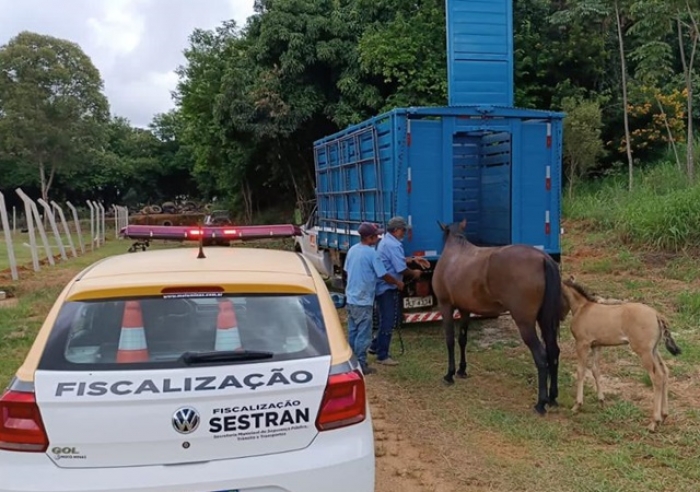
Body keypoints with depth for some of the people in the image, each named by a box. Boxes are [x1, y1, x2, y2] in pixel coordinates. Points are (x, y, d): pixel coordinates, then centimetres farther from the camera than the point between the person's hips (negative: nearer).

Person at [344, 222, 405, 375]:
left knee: (352, 331, 15)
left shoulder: (352, 250, 7)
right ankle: (360, 364, 3)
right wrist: (398, 282, 5)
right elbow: (384, 275, -12)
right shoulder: (371, 253, -16)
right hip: (363, 300, -8)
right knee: (363, 334, 0)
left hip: (351, 298, 8)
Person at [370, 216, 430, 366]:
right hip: (388, 288, -10)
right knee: (388, 321, -2)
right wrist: (414, 273, -5)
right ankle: (382, 356, 6)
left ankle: (375, 346, 28)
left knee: (388, 319, 20)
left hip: (384, 287, 11)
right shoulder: (393, 245, -20)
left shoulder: (387, 241, 13)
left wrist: (413, 259, 15)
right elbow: (401, 269, -22)